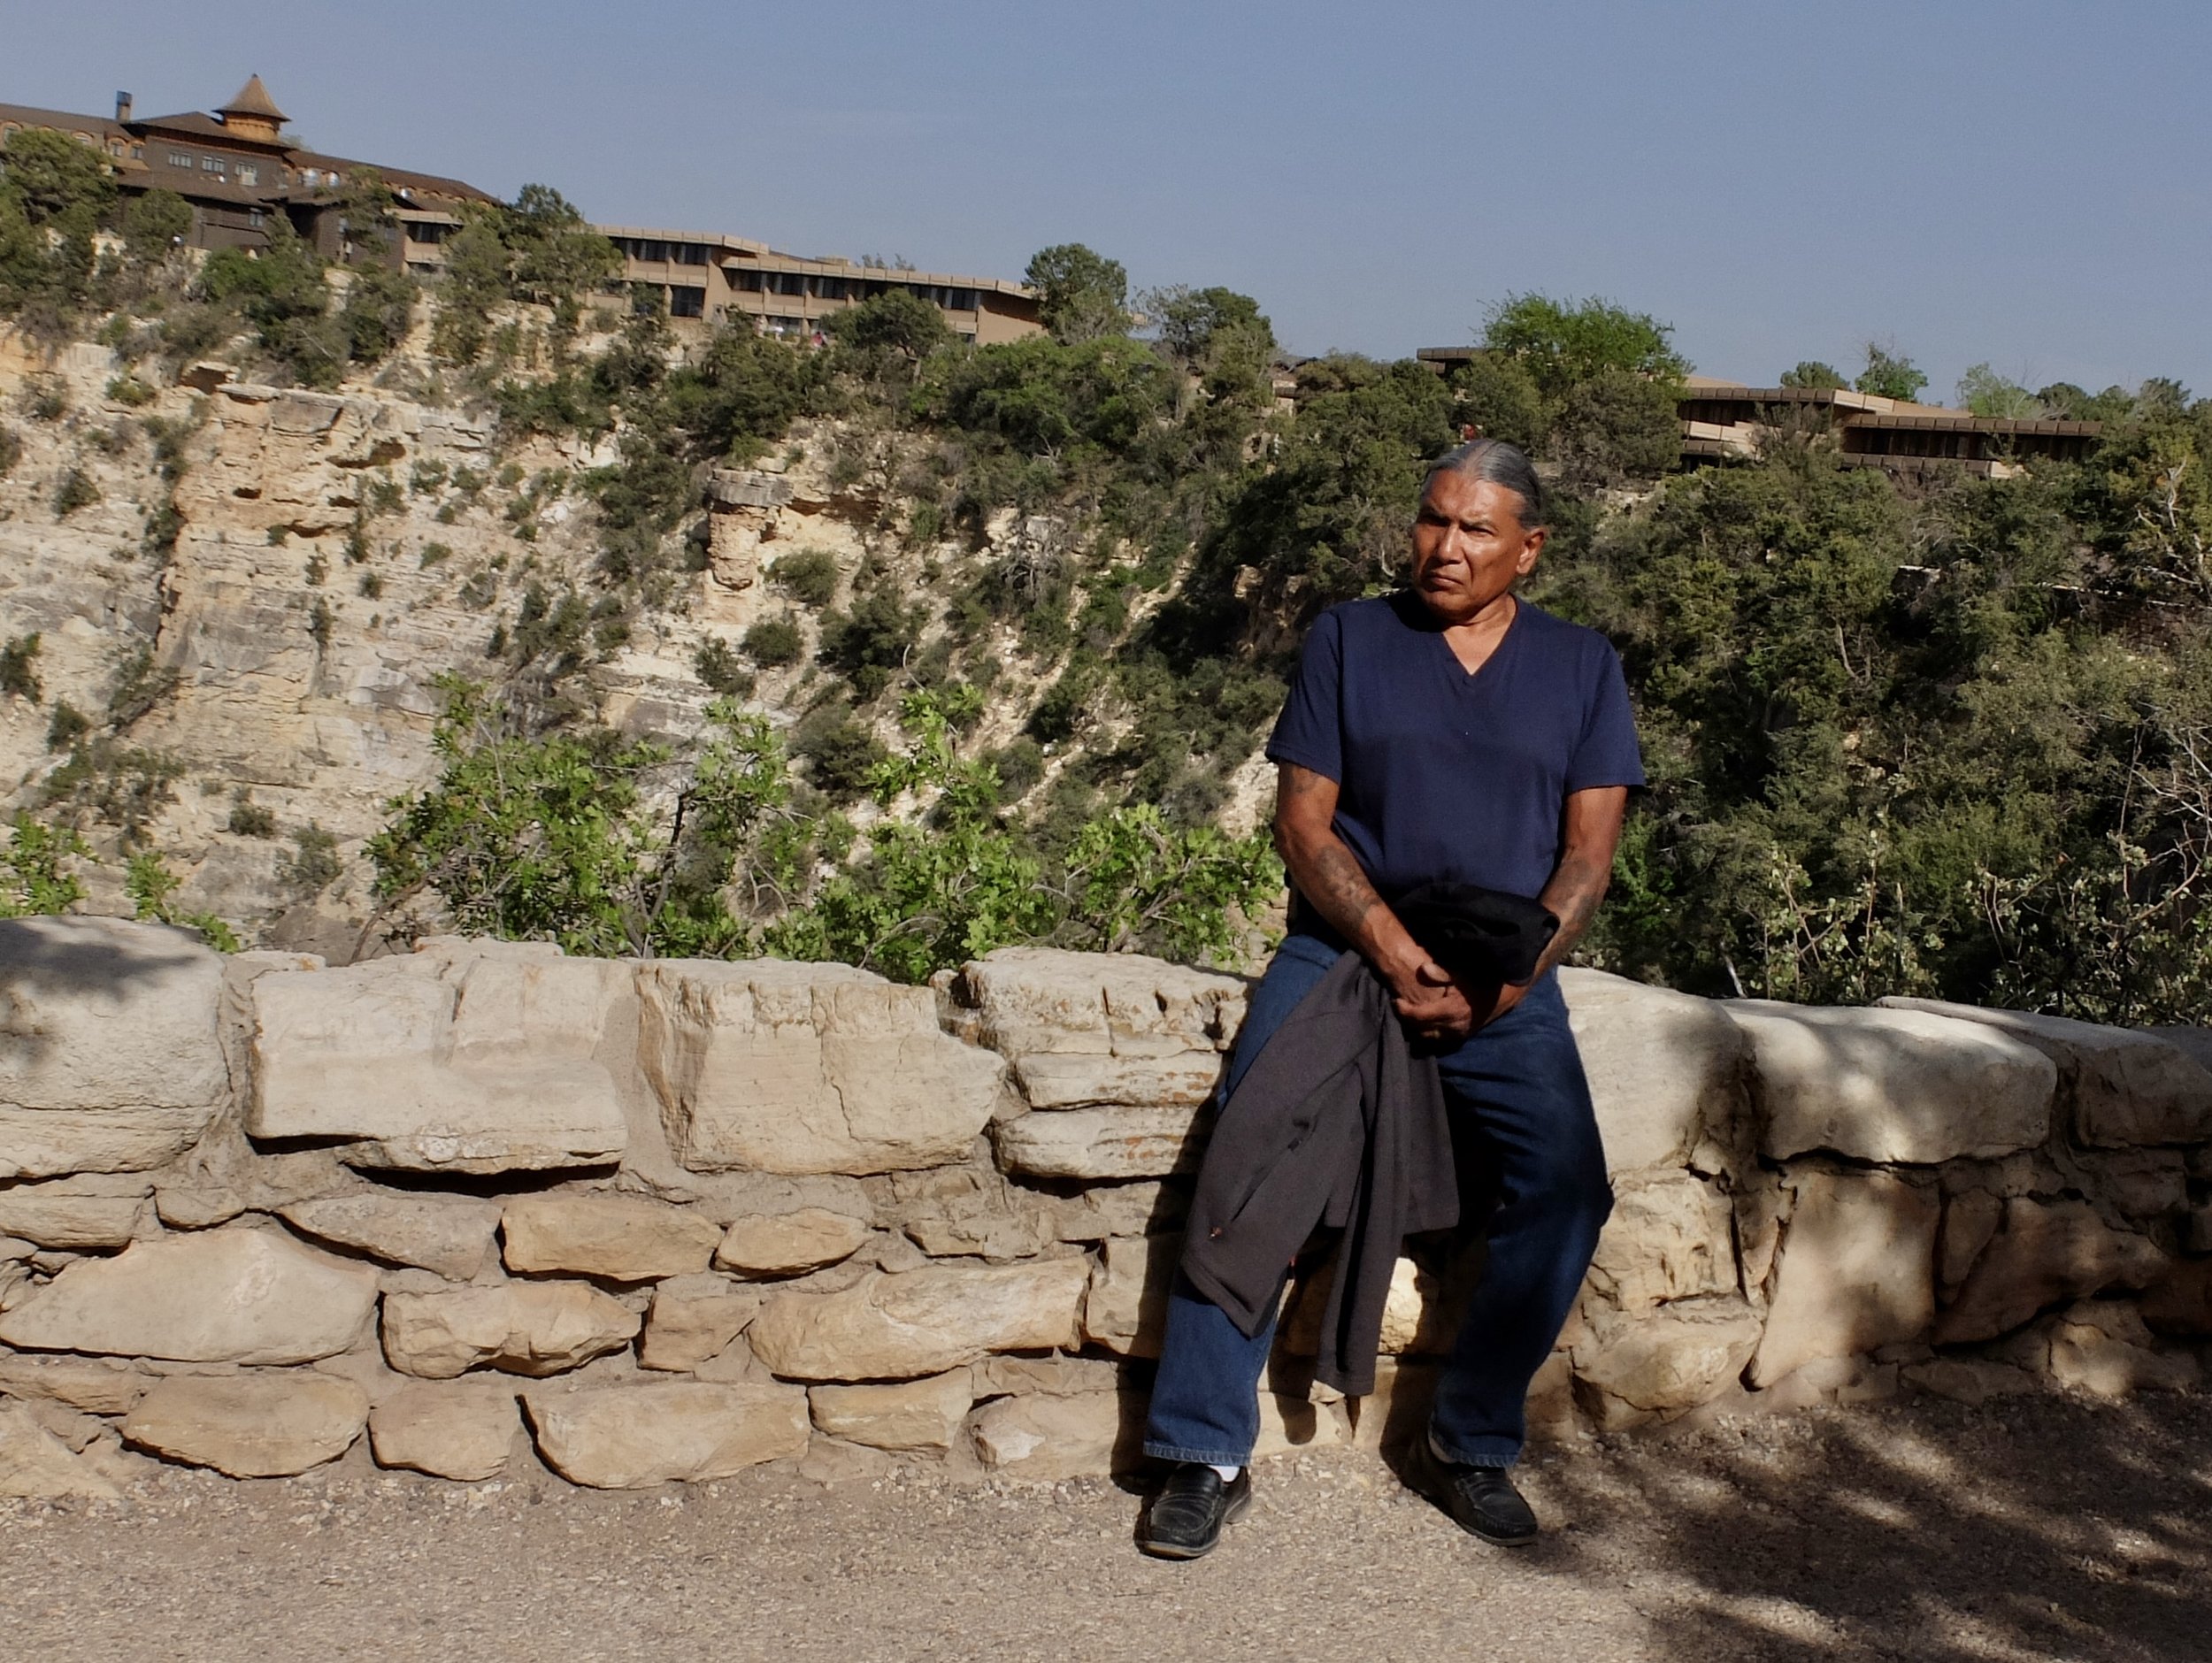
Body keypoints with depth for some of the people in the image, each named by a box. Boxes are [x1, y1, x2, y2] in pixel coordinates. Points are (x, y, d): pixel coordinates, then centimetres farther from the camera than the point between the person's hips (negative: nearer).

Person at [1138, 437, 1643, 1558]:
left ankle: (1471, 1441, 0)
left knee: (1565, 1190, -19)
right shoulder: (1349, 640, 6)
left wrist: (1504, 981, -13)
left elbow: (1587, 852, 3)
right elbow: (1303, 824, 0)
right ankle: (1206, 1457, -10)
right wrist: (1390, 947, -16)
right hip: (1343, 952, -1)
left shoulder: (1582, 668, 10)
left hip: (1505, 982, 1)